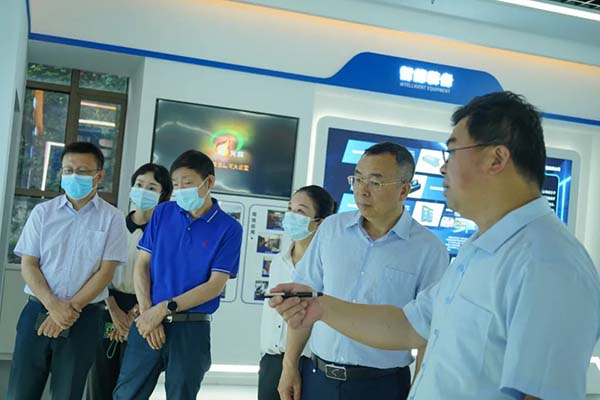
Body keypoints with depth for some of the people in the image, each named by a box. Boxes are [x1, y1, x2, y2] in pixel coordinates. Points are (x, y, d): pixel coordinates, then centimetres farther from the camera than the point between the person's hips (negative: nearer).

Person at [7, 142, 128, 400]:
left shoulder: (111, 218, -1)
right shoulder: (43, 211, 4)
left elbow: (105, 272, -5)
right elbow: (28, 265, 1)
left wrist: (71, 308, -13)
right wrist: (53, 305, -14)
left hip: (84, 317, -1)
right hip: (38, 310, 2)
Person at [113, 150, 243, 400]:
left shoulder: (228, 228, -6)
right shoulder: (162, 213, 3)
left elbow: (216, 285, -10)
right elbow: (141, 265, 3)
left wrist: (165, 308, -16)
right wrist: (148, 313, -10)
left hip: (192, 328, -2)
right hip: (150, 321, 2)